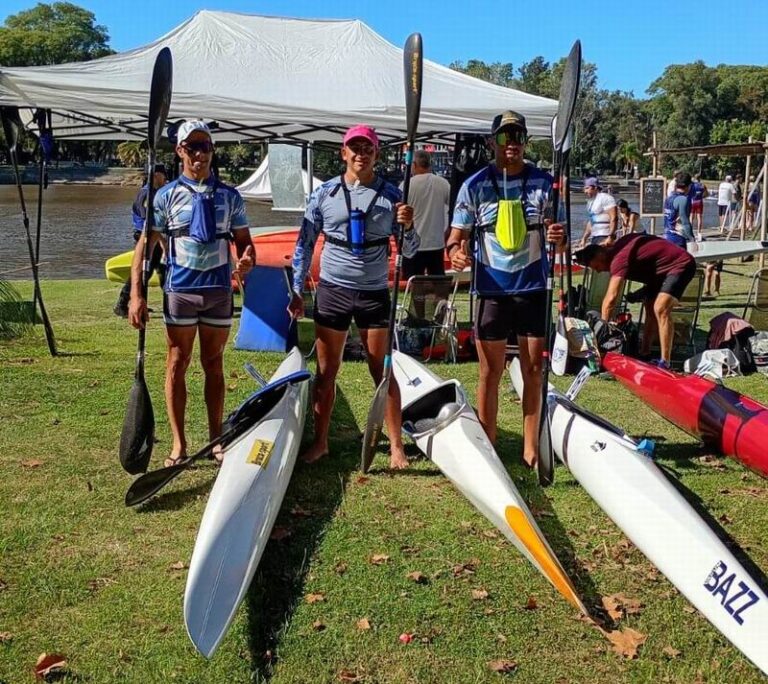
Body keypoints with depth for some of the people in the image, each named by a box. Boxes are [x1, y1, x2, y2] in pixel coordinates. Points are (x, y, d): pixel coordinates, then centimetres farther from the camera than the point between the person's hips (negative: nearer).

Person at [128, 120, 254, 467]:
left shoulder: (230, 196, 6)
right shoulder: (166, 195, 0)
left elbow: (243, 240, 9)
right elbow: (145, 245, -2)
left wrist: (246, 259, -16)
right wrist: (136, 294, -10)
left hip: (219, 289, 2)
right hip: (180, 289, -2)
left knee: (214, 364, 11)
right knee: (177, 364, 3)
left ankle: (215, 438, 21)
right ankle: (179, 444, 11)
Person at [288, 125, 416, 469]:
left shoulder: (390, 194, 1)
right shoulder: (324, 193, 2)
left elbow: (408, 252, 3)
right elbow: (305, 244, 6)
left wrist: (408, 226, -17)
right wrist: (297, 291, 4)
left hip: (374, 292, -1)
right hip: (332, 290, 1)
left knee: (382, 371, 3)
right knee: (325, 371, 8)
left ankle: (396, 445, 12)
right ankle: (320, 441, 20)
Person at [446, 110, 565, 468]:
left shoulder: (544, 182, 3)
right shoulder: (475, 185, -1)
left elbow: (560, 237, 5)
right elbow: (457, 236, -1)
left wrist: (560, 237, -19)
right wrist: (456, 252, -24)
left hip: (534, 289, 2)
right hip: (491, 291, -1)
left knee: (534, 370, 8)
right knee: (491, 373, 6)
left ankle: (531, 447, 20)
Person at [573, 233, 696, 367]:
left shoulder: (619, 258, -27)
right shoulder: (616, 249, 3)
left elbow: (611, 298, -31)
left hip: (681, 264, -11)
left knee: (660, 309, -24)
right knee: (650, 309, 13)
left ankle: (664, 363, -25)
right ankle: (644, 355, 19)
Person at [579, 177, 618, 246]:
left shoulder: (605, 198, -7)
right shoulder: (590, 202, 20)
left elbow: (614, 218, -15)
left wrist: (610, 237, -23)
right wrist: (584, 238, 20)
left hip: (604, 237, -9)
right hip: (594, 237, 9)